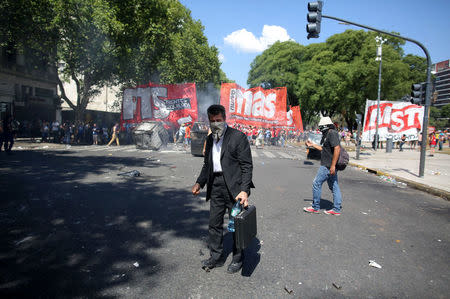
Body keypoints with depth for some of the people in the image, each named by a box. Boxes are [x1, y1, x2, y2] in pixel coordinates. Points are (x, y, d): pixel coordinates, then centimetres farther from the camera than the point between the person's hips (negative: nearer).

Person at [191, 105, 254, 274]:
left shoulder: (238, 137, -9)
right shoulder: (210, 139, 12)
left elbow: (247, 166, -12)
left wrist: (244, 190, -21)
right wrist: (199, 182, 7)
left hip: (233, 186, -6)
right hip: (215, 185, 6)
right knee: (214, 223, 13)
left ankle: (237, 259, 27)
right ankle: (216, 257, 30)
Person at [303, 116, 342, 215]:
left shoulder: (332, 133, -16)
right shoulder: (328, 134, 16)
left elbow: (337, 149, -25)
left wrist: (333, 165, -26)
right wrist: (312, 145, 26)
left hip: (328, 166, -10)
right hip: (330, 166, 10)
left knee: (316, 183, -2)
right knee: (334, 186, 11)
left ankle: (315, 207, 7)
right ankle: (336, 209, 16)